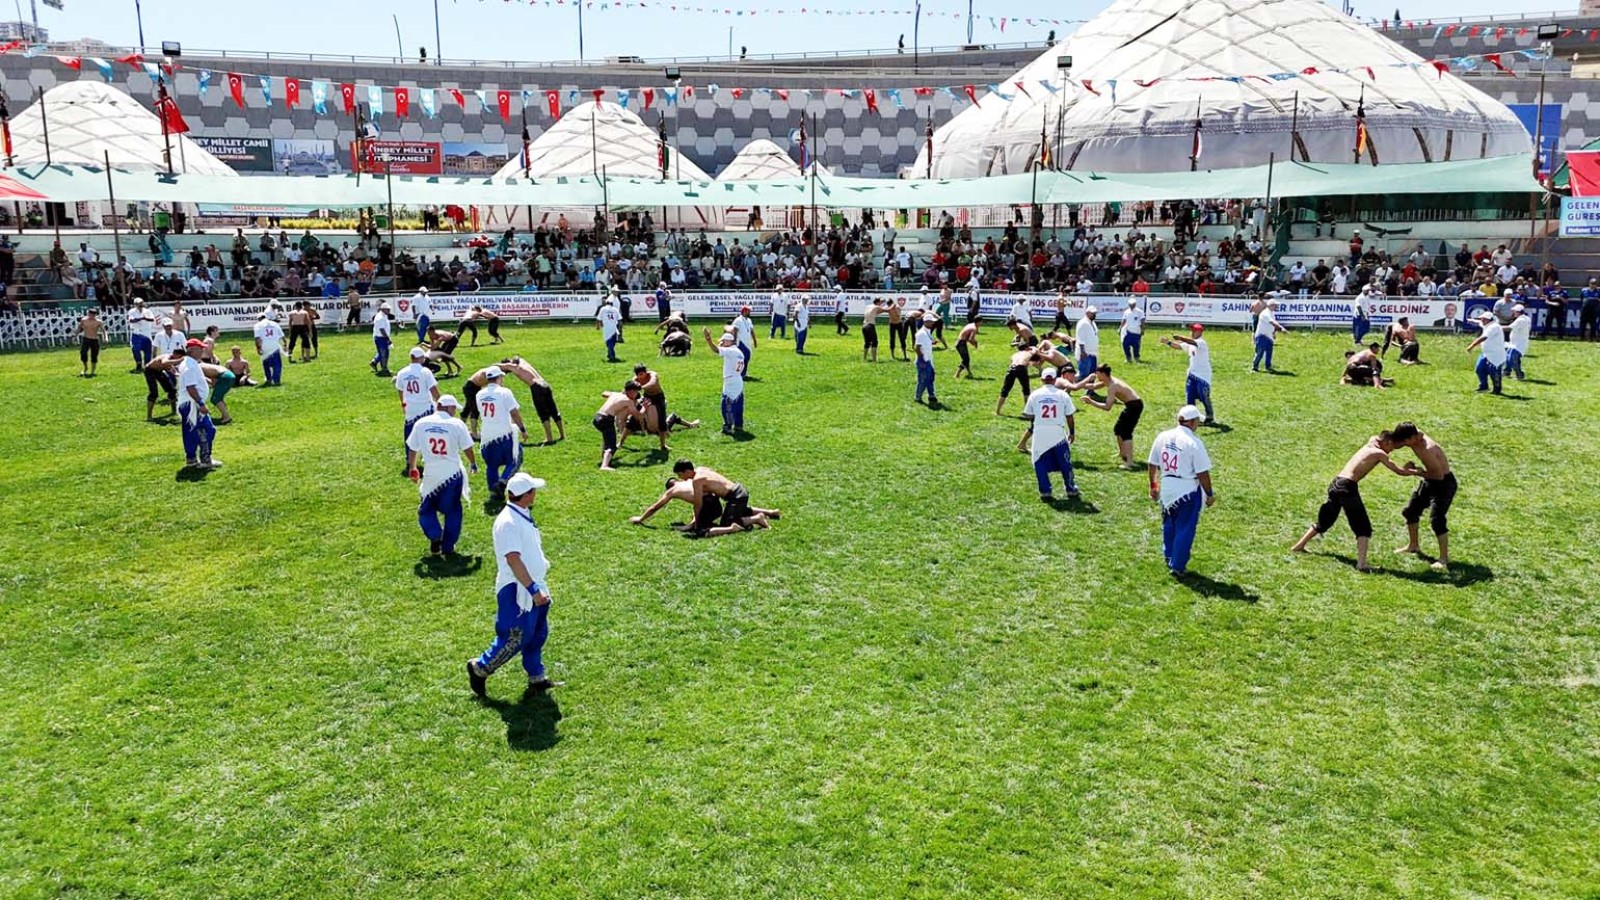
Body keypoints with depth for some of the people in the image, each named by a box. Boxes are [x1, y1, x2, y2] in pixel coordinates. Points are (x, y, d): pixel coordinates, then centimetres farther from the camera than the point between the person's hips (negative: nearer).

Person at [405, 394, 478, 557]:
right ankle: (448, 546, 14)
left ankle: (435, 537, -4)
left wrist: (412, 468, 23)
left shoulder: (421, 423, -1)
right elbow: (467, 448, -1)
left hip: (431, 475, 1)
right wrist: (473, 464, 18)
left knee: (427, 509, 18)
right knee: (453, 511, 14)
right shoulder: (456, 424, -8)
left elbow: (412, 449, 7)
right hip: (452, 474, -1)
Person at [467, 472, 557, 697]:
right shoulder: (508, 522, -22)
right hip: (517, 591, -10)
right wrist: (534, 590, -30)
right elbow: (513, 560, -28)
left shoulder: (523, 516, 9)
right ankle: (480, 668, 16)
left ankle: (536, 678, 27)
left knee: (538, 634, 16)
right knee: (514, 639, -2)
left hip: (533, 587, 10)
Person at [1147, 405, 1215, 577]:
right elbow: (1202, 473, -16)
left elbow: (1152, 464, 7)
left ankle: (1169, 557, 36)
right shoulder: (1194, 442, -18)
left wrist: (1153, 485, 19)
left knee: (1169, 525, 23)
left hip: (1166, 488, 6)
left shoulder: (1162, 436, -1)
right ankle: (1177, 566, 13)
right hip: (1187, 491, -5)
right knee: (1185, 529, 7)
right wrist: (1209, 494, -3)